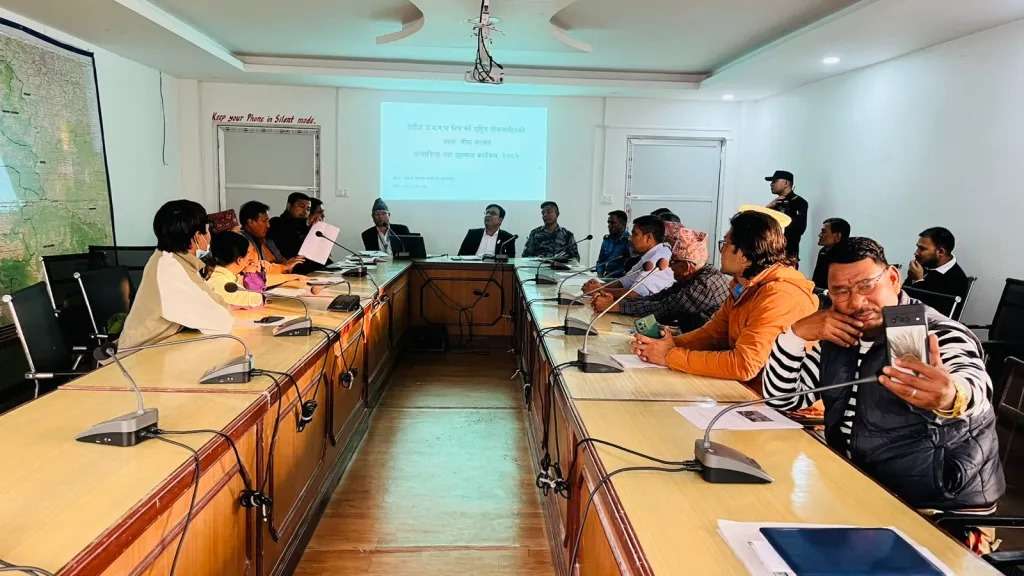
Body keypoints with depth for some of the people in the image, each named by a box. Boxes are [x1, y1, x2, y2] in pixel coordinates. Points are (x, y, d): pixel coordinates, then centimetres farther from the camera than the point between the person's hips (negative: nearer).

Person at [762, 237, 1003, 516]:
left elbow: (971, 381, -38)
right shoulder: (838, 339, 1)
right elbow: (780, 399, 2)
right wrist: (798, 333, -13)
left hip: (933, 506, -5)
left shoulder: (941, 336, -15)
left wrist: (951, 397, -63)